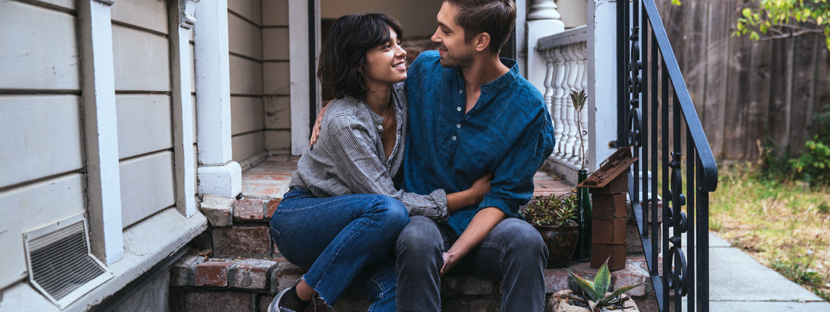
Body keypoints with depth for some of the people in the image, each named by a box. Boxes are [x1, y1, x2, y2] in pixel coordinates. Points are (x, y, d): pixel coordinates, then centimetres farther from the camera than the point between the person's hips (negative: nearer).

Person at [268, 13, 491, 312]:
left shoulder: (403, 96, -5)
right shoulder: (344, 122, -24)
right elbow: (389, 200, -24)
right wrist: (469, 196, -20)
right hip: (299, 219, -5)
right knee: (389, 212, -36)